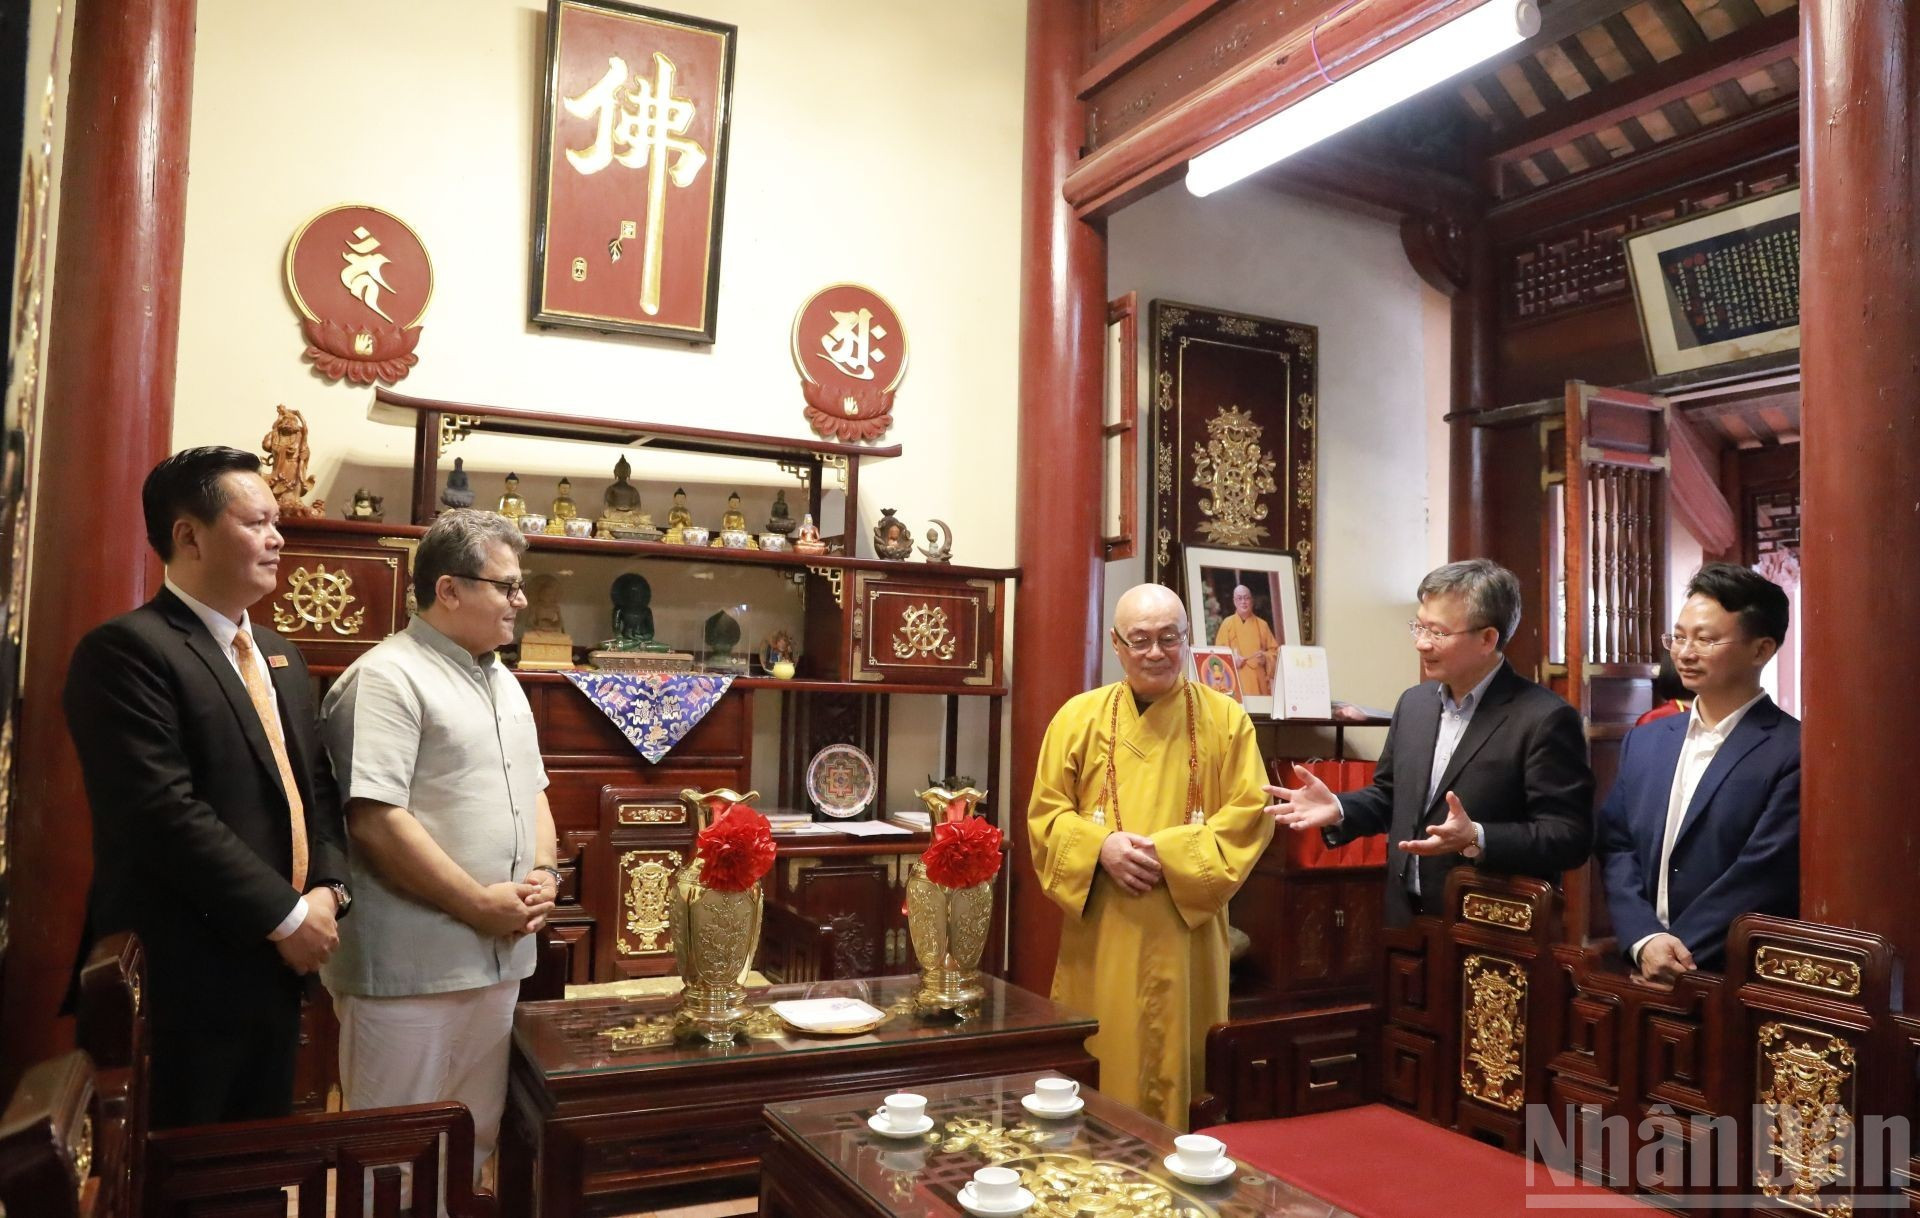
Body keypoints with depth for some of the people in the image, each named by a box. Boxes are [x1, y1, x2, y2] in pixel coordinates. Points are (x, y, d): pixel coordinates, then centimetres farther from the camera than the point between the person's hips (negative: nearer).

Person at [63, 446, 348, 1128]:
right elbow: (165, 812, -22)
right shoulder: (128, 649, -14)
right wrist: (285, 915, -17)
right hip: (184, 974, -8)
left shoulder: (280, 656, 15)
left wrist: (328, 889, -3)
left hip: (275, 966, 8)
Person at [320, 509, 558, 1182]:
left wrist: (543, 874, 1)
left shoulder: (503, 682, 14)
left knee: (477, 1138, 18)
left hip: (497, 957, 8)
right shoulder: (387, 678, -13)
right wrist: (480, 904, -17)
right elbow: (375, 822, -21)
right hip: (408, 966, -8)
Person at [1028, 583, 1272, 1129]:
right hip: (1100, 934, 1)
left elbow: (1249, 814, -3)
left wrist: (1170, 851, -15)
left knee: (1178, 1062, 7)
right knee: (1100, 1066, 7)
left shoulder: (1224, 718, 2)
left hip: (1186, 932, 0)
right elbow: (1045, 813, 4)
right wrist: (1101, 846, -15)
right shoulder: (1080, 716, 4)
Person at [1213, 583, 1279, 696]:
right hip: (1237, 680, -2)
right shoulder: (1227, 624, 5)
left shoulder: (1262, 624, 12)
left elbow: (1274, 650, 14)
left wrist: (1265, 658, -6)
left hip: (1259, 680, 3)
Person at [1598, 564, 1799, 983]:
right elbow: (1616, 846, 3)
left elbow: (1761, 871, -15)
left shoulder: (1794, 751, -10)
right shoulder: (1643, 741, 8)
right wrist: (1644, 940, -11)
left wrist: (1676, 951, -14)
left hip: (1739, 978, -4)